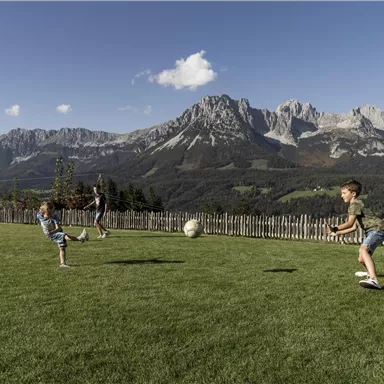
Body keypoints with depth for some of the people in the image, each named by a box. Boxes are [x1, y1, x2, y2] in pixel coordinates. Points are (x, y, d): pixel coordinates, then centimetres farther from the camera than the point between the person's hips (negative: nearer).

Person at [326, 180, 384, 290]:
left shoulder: (355, 204, -11)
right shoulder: (354, 206, 21)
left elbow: (350, 223, -24)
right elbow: (354, 227, 20)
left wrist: (335, 229, -30)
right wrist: (336, 233, 19)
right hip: (371, 231, 10)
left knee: (364, 249, -36)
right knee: (361, 260, 20)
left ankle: (374, 280, -53)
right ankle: (370, 272, 53)